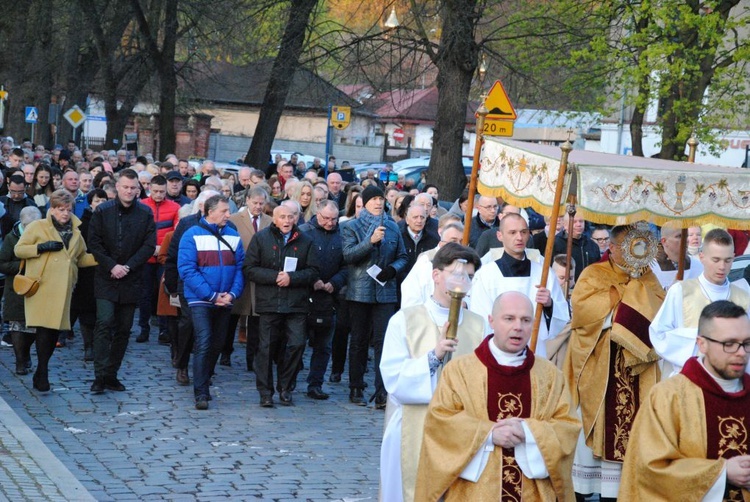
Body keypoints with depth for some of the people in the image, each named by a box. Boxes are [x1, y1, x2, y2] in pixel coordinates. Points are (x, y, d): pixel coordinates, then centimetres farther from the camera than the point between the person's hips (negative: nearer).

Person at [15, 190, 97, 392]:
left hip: (63, 290, 5)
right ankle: (42, 374, -6)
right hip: (42, 287, -5)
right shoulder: (38, 227, 3)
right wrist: (42, 247, -13)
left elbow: (81, 259, 27)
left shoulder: (75, 233, 18)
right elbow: (19, 250, 0)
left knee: (56, 330, 3)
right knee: (44, 328, -13)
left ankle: (41, 374, 15)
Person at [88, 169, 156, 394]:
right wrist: (112, 266, -12)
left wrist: (128, 266, -11)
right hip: (106, 280, -2)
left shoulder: (146, 213, 3)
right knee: (104, 323, -13)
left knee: (123, 329, 6)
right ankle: (100, 376, -12)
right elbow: (94, 242, -1)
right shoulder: (103, 211, 1)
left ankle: (111, 375, 14)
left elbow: (149, 245, 0)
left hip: (131, 280, 2)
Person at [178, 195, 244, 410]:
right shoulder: (192, 235, -7)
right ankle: (201, 393, -13)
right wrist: (212, 295, -17)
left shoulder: (234, 236, 6)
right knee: (204, 343, -14)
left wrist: (232, 294, -11)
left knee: (217, 344, 12)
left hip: (225, 302, 5)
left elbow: (240, 268, 6)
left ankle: (203, 384, 29)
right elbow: (187, 270, -12)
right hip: (200, 301, -5)